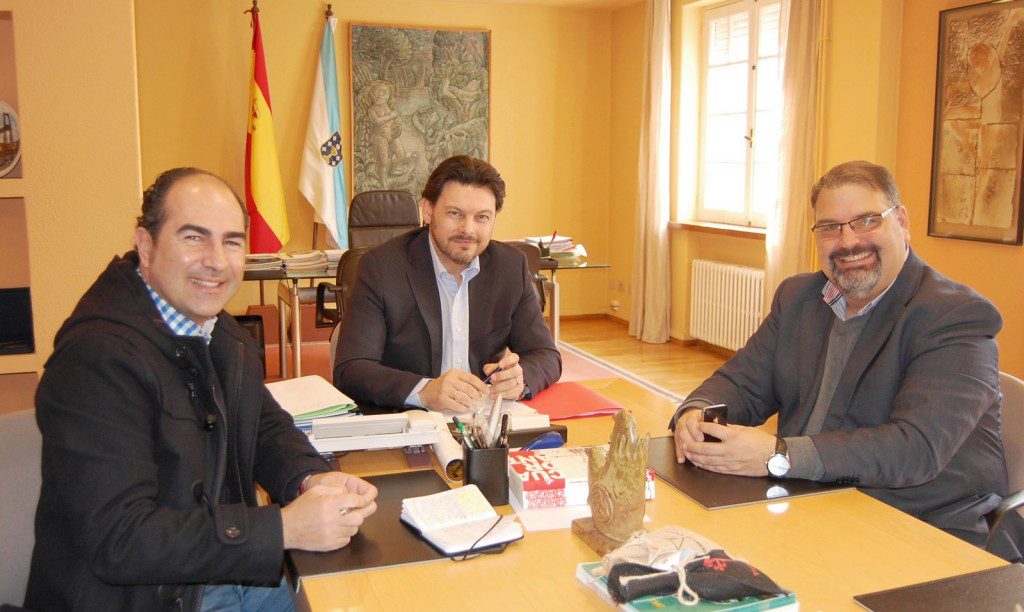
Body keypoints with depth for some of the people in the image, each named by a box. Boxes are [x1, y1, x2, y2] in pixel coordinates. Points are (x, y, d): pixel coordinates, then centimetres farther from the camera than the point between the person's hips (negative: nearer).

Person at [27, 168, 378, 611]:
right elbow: (116, 540, -25)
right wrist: (284, 528, -28)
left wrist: (310, 480, -9)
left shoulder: (218, 331, 5)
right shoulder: (97, 357, -23)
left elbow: (267, 426, 14)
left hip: (232, 572, 8)